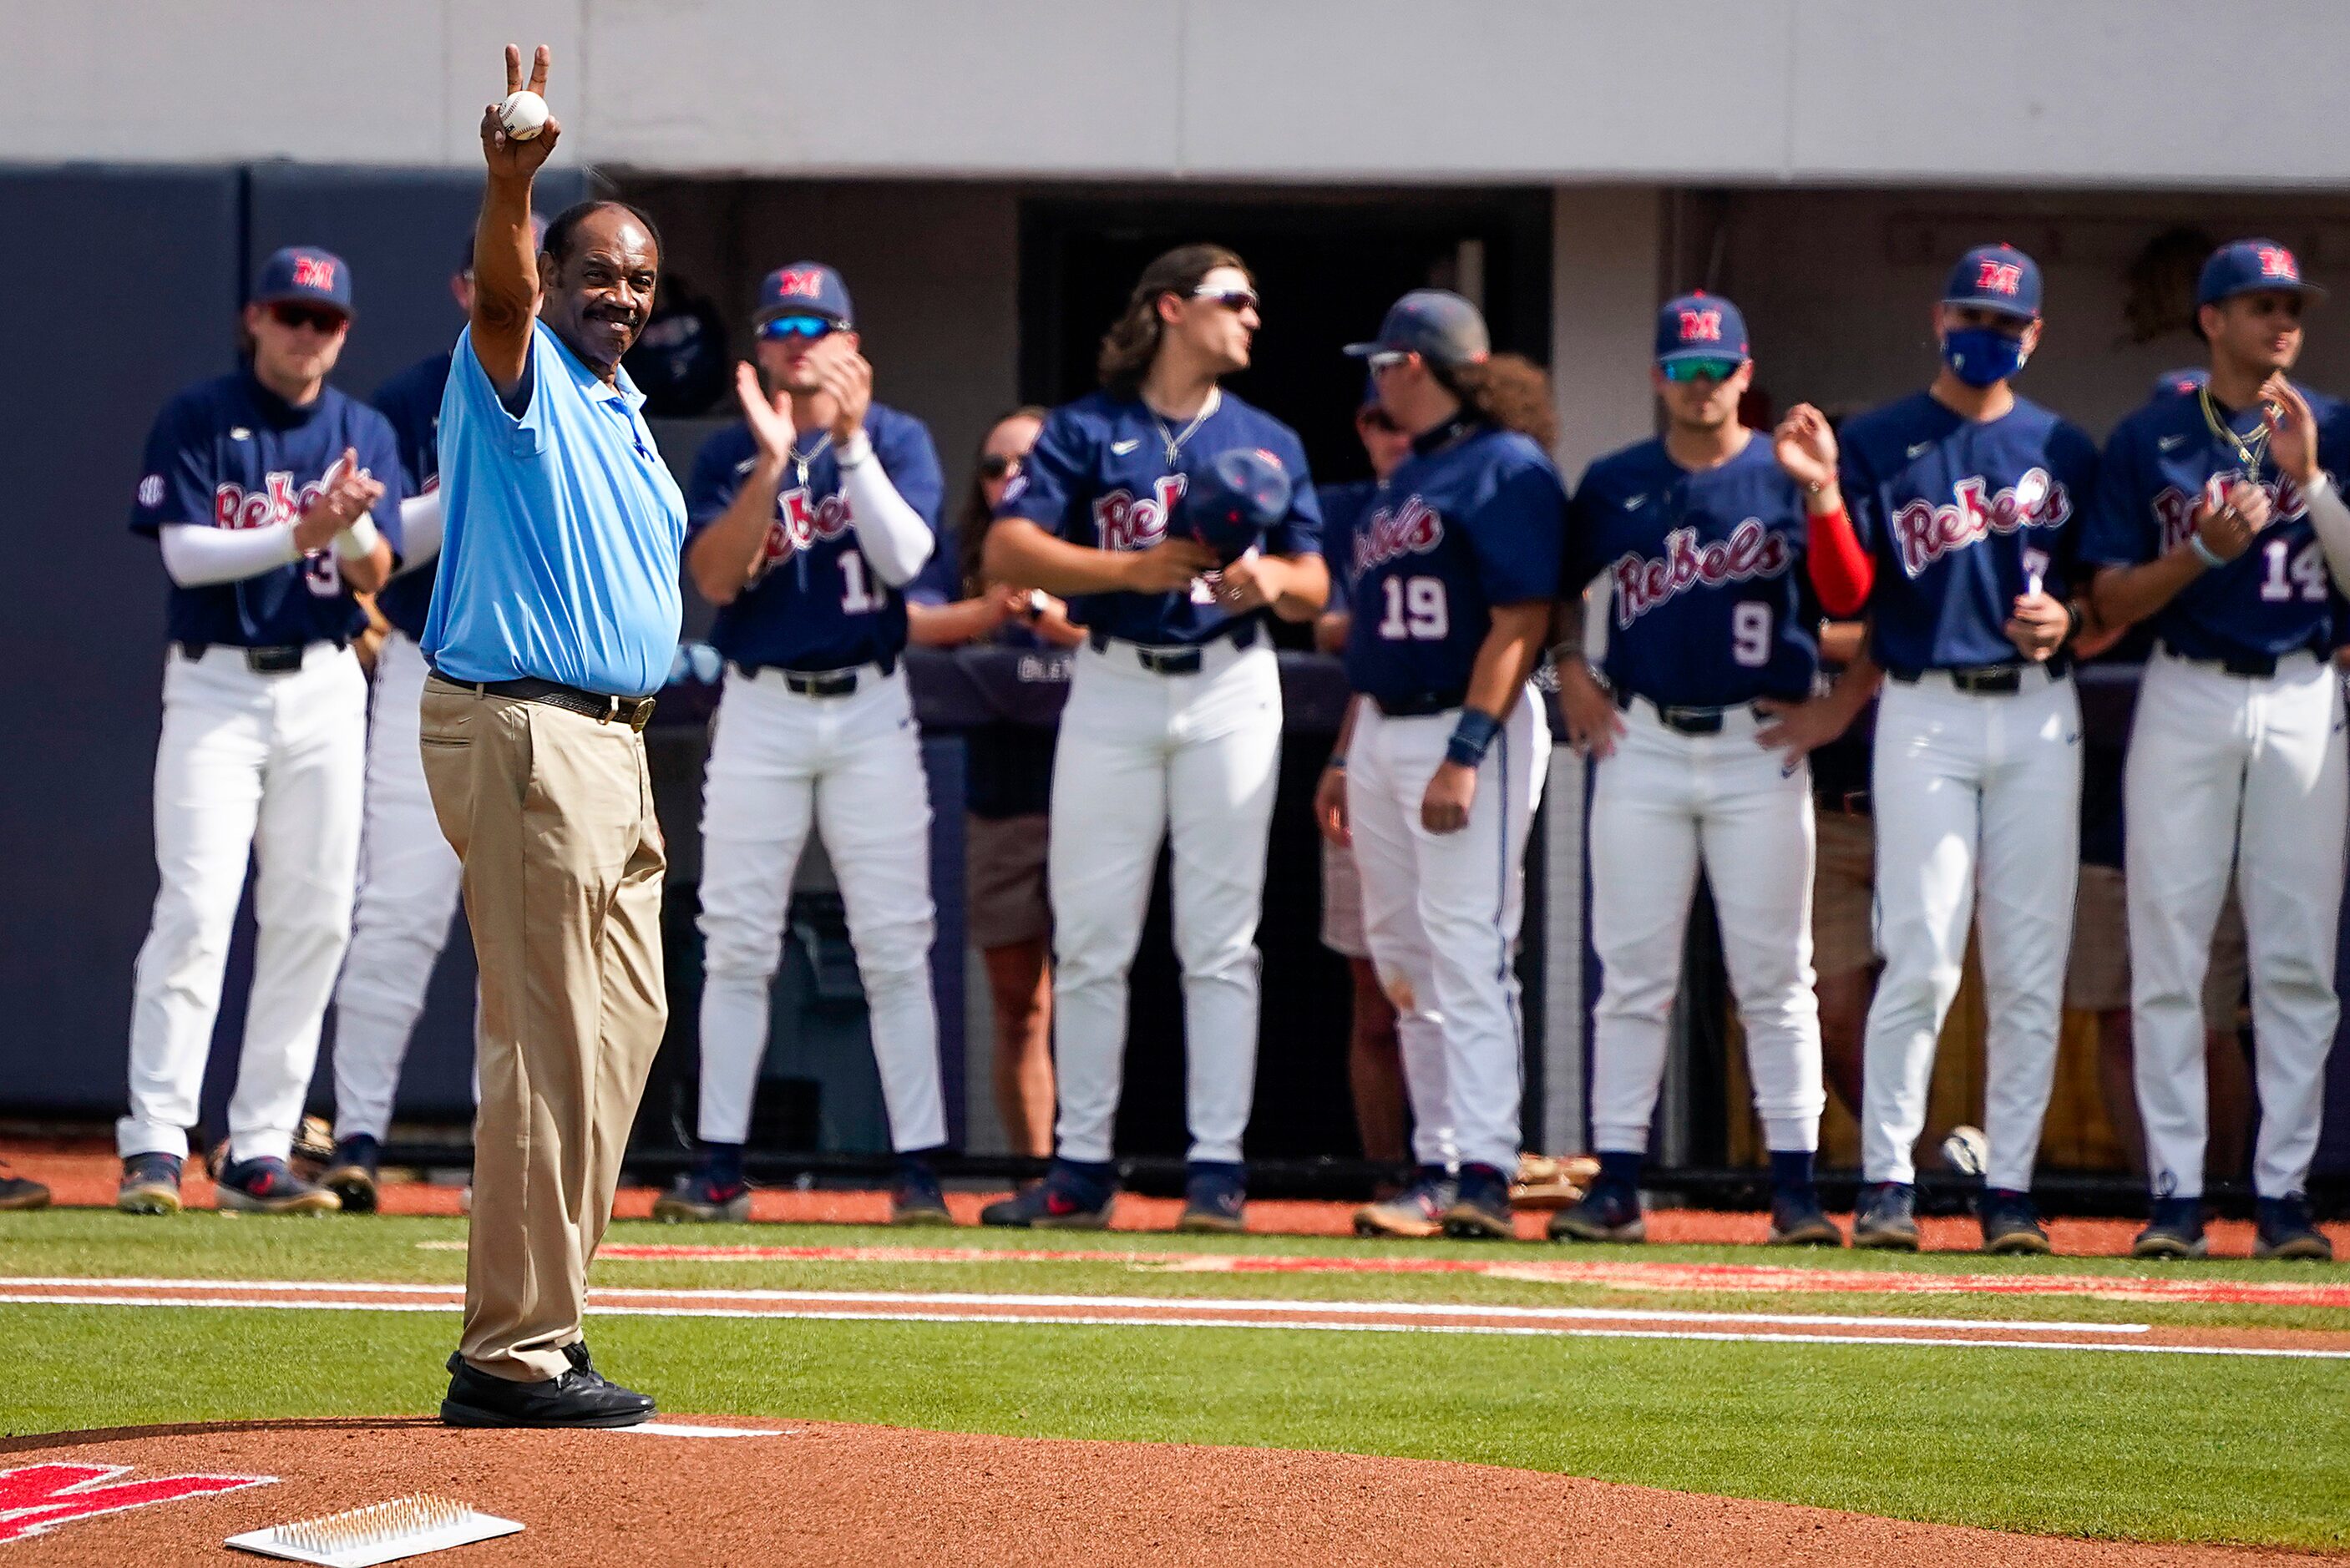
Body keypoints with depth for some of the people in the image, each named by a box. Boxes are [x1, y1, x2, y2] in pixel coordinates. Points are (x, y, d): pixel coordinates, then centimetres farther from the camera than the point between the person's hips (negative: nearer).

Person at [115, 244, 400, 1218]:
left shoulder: (363, 434, 8)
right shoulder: (196, 421, -1)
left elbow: (374, 576, -2)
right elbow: (184, 551, -12)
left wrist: (351, 527, -24)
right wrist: (296, 534, -24)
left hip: (323, 691, 4)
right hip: (215, 687, -4)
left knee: (313, 920, 2)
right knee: (195, 909, -13)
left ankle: (260, 1152, 8)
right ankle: (155, 1145, -14)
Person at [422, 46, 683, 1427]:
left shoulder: (622, 415, 19)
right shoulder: (520, 377, -7)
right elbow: (501, 293, -31)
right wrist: (511, 187, -48)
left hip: (612, 734, 10)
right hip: (521, 729, -10)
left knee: (626, 1019, 15)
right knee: (548, 1041, -12)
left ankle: (540, 1323, 22)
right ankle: (513, 1354, -11)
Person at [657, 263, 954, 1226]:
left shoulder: (896, 440, 4)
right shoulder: (728, 454, 6)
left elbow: (904, 555, -12)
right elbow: (714, 578, -9)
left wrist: (849, 440, -18)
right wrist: (773, 461, -18)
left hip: (871, 711, -1)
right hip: (760, 711, 1)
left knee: (895, 947, -4)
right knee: (736, 945, 0)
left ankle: (918, 1166, -3)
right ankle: (720, 1166, 3)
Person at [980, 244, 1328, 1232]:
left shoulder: (1267, 443, 13)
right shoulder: (1086, 430, 4)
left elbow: (1314, 588, 12)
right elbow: (1008, 552, -7)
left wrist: (1272, 579, -11)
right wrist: (1130, 569, -19)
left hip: (1229, 691, 1)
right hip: (1111, 687, -1)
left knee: (1219, 938, -2)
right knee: (1089, 937, 0)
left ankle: (1217, 1166, 0)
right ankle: (1081, 1168, 5)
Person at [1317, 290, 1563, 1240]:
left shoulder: (1506, 468, -10)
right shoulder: (1403, 479, 19)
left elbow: (1520, 623, -18)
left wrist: (1465, 754, -24)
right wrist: (1344, 757, 19)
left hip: (1473, 727, -10)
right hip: (1383, 728, 10)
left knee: (1466, 954, -14)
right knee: (1402, 959, 10)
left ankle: (1482, 1174, -17)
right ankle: (1440, 1163, 15)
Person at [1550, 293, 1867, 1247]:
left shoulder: (1792, 481, 0)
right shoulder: (1615, 485, 8)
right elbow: (1551, 591, 21)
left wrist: (1840, 706, -4)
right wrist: (1572, 678, 9)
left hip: (1760, 749, -2)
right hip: (1640, 747, 2)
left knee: (1773, 977, -1)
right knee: (1632, 975, 2)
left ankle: (1795, 1185, 1)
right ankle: (1617, 1185, 3)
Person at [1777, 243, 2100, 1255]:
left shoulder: (2064, 450, 11)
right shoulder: (1877, 445, 4)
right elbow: (1847, 595, -4)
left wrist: (2066, 620, -6)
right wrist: (1823, 494, -18)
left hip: (2039, 715, 3)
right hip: (1926, 716, -3)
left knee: (2030, 970, 1)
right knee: (1921, 961, -9)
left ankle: (2010, 1187, 6)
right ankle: (1886, 1180, -4)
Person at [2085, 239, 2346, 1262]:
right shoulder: (2147, 440, 5)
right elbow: (2112, 600, 2)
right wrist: (2205, 549, -13)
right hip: (2185, 703, -1)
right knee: (2167, 956, -4)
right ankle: (2175, 1190, 0)